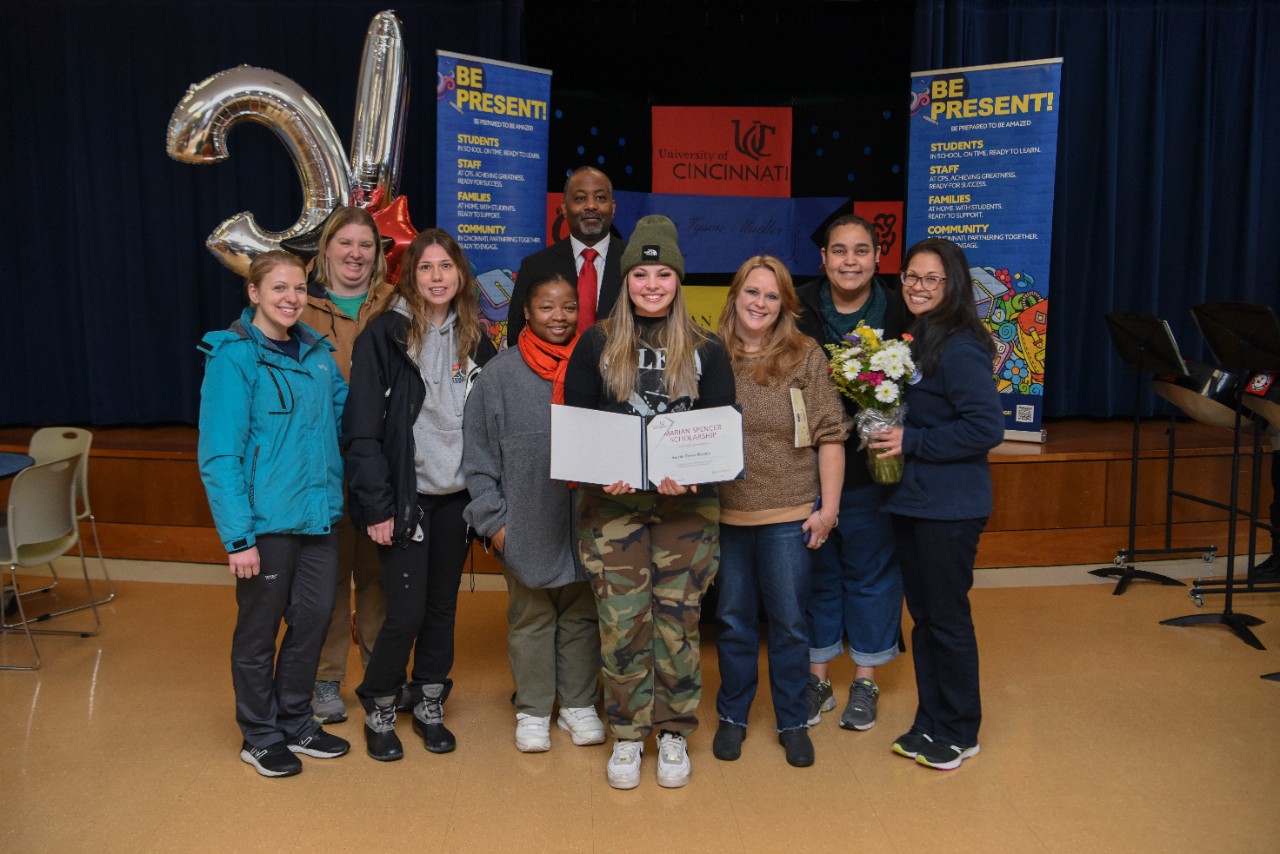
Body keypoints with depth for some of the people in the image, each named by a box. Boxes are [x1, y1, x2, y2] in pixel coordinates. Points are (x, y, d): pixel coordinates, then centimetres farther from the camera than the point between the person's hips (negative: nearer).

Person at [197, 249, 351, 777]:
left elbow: (344, 413, 15)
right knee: (259, 629, 10)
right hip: (266, 520, -6)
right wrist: (237, 536, -18)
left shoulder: (317, 351, 7)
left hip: (318, 515, 6)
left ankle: (294, 722, 35)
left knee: (313, 617, 15)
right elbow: (219, 454, -14)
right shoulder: (233, 356, -11)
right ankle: (260, 736, 30)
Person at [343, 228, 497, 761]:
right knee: (406, 611, -2)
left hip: (457, 496, 5)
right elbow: (363, 427, -11)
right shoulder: (384, 333, -8)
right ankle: (378, 711, 22)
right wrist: (377, 506, -14)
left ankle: (429, 705, 30)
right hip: (407, 496, -4)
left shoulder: (474, 338, 8)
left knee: (443, 604, 13)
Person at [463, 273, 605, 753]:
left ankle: (578, 705, 29)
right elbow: (479, 454, -2)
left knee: (582, 617, 13)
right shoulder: (502, 374, -3)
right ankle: (533, 710, 27)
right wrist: (492, 517, -5)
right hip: (527, 526, -1)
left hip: (586, 523, 1)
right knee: (530, 619, 12)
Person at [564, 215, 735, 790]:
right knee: (621, 621, 2)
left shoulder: (707, 350, 6)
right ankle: (626, 736, 19)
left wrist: (693, 476, -15)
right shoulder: (596, 345, 5)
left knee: (678, 620, 5)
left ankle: (673, 735, 22)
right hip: (612, 505, 0)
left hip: (687, 507, 1)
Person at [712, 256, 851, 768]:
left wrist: (828, 506, -7)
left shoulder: (805, 357, -3)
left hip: (789, 515, -1)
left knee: (789, 622, 10)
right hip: (724, 513, 2)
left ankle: (793, 722, 29)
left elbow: (830, 436, -4)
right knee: (733, 620, 14)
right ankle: (732, 715, 32)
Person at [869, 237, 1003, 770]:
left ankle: (959, 733, 22)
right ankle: (930, 723, 30)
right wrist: (885, 433, 0)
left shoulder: (959, 347, -16)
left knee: (947, 617, 4)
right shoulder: (914, 340, 11)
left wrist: (912, 442, -19)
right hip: (911, 500, 9)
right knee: (922, 614, 16)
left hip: (949, 506, -9)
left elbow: (987, 427, -22)